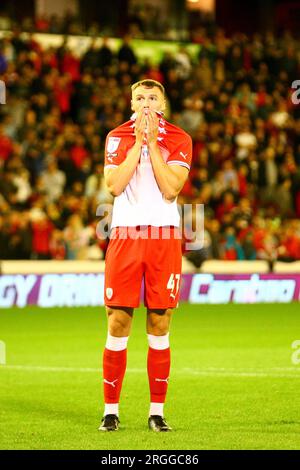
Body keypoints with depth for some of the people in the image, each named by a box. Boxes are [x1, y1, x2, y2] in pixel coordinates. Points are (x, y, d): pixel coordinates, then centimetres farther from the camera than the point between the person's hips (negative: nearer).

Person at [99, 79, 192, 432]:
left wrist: (152, 142, -8)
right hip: (125, 234, 0)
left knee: (159, 324, 2)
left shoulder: (178, 140, 5)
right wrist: (138, 142, -8)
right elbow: (114, 185, -7)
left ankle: (157, 411, 8)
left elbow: (170, 189, -8)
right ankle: (111, 410, 5)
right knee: (118, 323, -2)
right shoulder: (117, 137, 8)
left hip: (164, 237, 0)